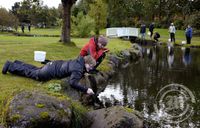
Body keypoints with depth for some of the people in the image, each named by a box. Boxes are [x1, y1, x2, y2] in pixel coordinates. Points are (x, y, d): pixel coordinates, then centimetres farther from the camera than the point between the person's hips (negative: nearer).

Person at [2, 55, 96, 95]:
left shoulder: (81, 60, -6)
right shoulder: (78, 69, -33)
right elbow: (72, 83, -45)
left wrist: (84, 73, 1)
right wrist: (86, 90, -44)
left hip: (56, 64, 8)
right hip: (51, 72, -8)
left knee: (35, 69, 32)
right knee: (30, 73, 13)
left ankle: (17, 64, 50)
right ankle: (10, 66, 29)